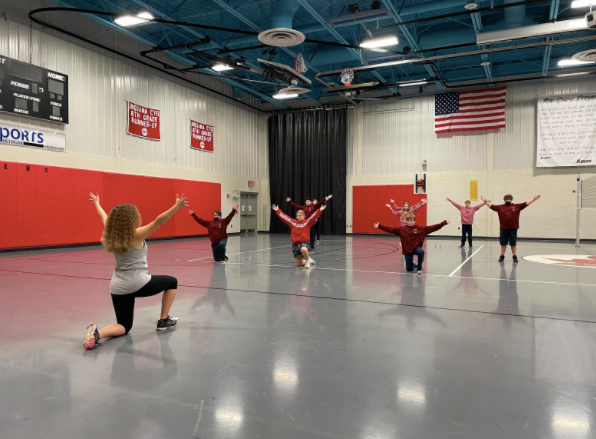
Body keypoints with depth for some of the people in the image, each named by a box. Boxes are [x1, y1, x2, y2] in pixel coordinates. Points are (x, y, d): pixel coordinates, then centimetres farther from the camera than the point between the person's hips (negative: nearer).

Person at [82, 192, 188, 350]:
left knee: (124, 326, 15)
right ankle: (164, 321, 21)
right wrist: (176, 207, -33)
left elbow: (104, 218, 24)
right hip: (138, 284, -6)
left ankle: (97, 333, -16)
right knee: (171, 282, 19)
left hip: (117, 287, 6)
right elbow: (158, 221, -25)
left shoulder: (111, 235, 5)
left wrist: (97, 203, 41)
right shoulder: (136, 235, -12)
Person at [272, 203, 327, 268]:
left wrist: (320, 210, -27)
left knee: (303, 249, -42)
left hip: (305, 243, -4)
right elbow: (284, 217, 7)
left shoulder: (307, 222, 0)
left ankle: (307, 260, -9)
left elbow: (314, 217, -14)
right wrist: (277, 211, 4)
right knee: (299, 264, 3)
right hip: (295, 244, 4)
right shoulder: (293, 223, 8)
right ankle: (307, 260, 38)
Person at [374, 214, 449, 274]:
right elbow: (390, 229, -6)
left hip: (416, 248, -1)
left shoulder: (420, 229, -3)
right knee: (409, 269, 0)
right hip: (407, 250, 1)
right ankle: (412, 264, 41)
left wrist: (444, 223, -14)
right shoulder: (402, 229, -2)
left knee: (421, 252, -36)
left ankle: (419, 268, -10)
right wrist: (379, 226, -15)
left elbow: (432, 228, -7)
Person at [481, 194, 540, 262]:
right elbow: (491, 206, 4)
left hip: (513, 229, -1)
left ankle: (515, 256, 15)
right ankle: (502, 256, 19)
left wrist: (533, 199, -7)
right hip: (503, 229, 1)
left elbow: (526, 204, 1)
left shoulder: (517, 207, 4)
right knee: (503, 243, 9)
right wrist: (486, 201, -5)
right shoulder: (500, 207, 4)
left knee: (513, 243, 6)